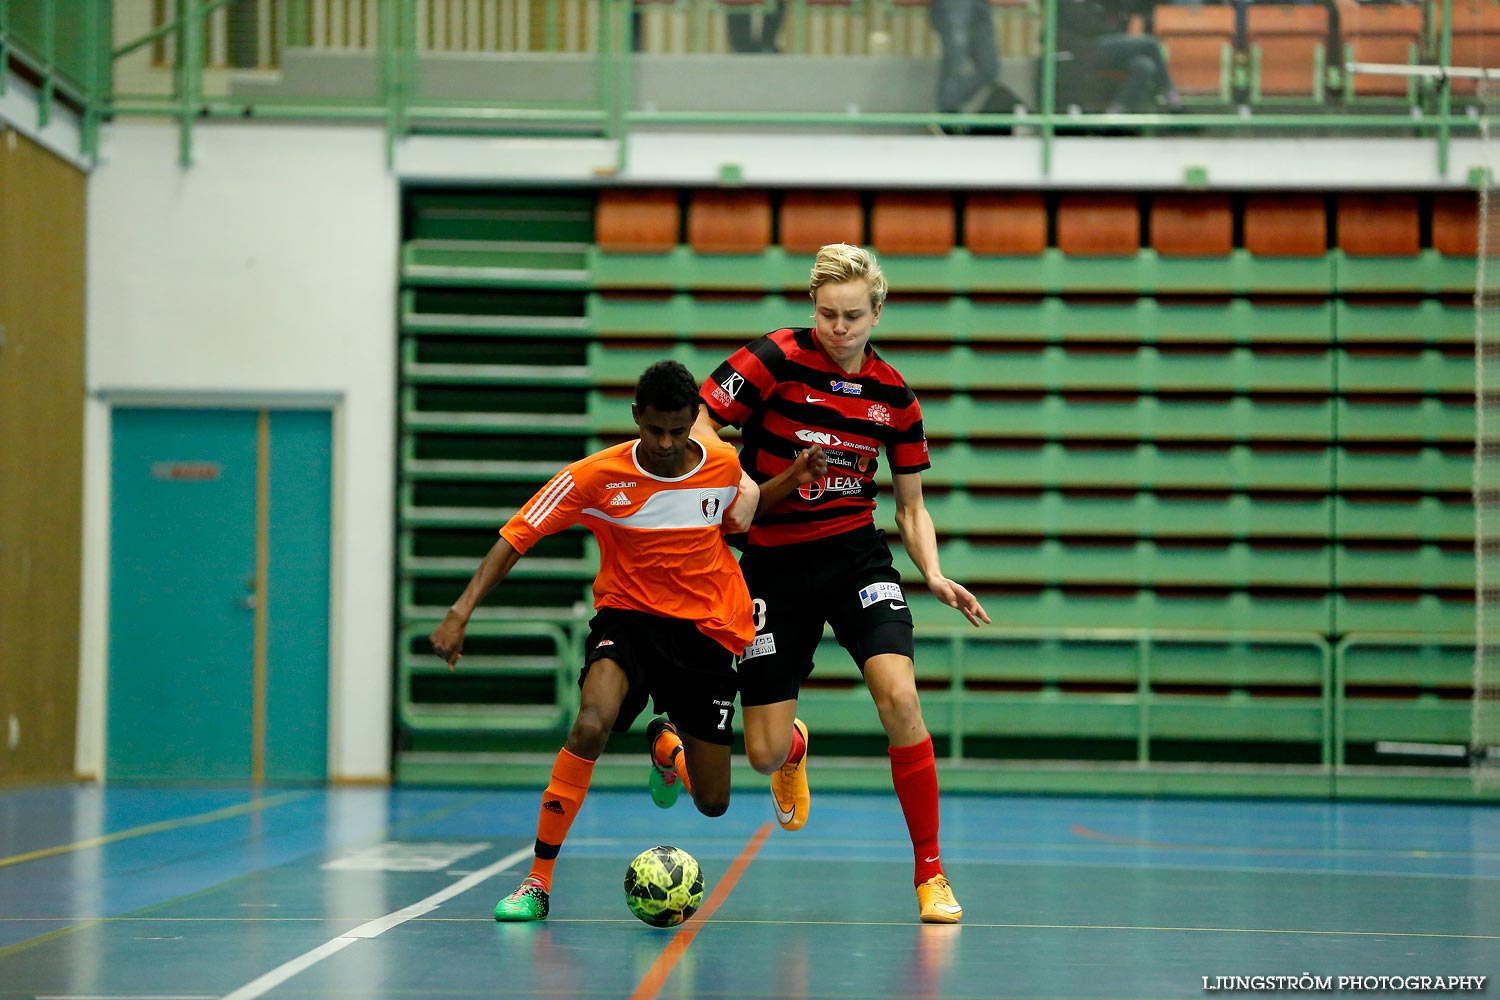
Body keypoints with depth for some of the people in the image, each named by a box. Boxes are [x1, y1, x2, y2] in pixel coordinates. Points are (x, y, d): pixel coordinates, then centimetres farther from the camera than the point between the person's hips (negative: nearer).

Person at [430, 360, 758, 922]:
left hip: (705, 629, 2)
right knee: (592, 725, -34)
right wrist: (461, 612, -24)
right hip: (627, 617, -2)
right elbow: (517, 536, -15)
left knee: (712, 802, 3)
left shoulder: (724, 465, -7)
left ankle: (666, 745, 41)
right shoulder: (597, 476, -14)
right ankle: (538, 881, -21)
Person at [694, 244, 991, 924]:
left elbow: (911, 508, 9)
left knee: (899, 699, -22)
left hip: (857, 555, 2)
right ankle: (795, 747, 40)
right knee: (763, 755, -3)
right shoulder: (776, 358, -10)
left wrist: (935, 578, -7)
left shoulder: (894, 395, 1)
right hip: (774, 563, -1)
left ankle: (930, 875, -7)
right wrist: (753, 490, -23)